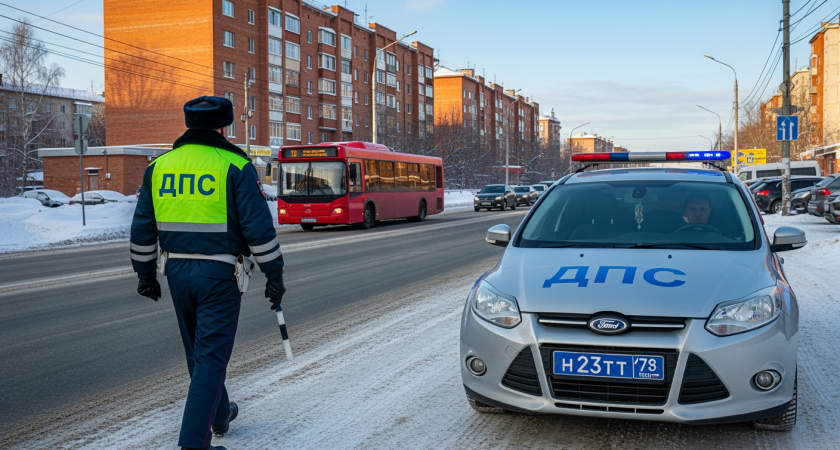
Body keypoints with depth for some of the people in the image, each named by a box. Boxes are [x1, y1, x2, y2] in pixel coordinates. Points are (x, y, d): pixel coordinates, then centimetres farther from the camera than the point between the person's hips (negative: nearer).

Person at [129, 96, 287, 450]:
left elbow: (142, 228, 9)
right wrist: (274, 275, -4)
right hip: (220, 274, -5)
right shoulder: (235, 167, -10)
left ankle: (219, 414, 40)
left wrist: (145, 273, 19)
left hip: (177, 272, 6)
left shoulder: (159, 167, 5)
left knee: (198, 352, 21)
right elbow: (259, 228, -12)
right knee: (211, 356, 0)